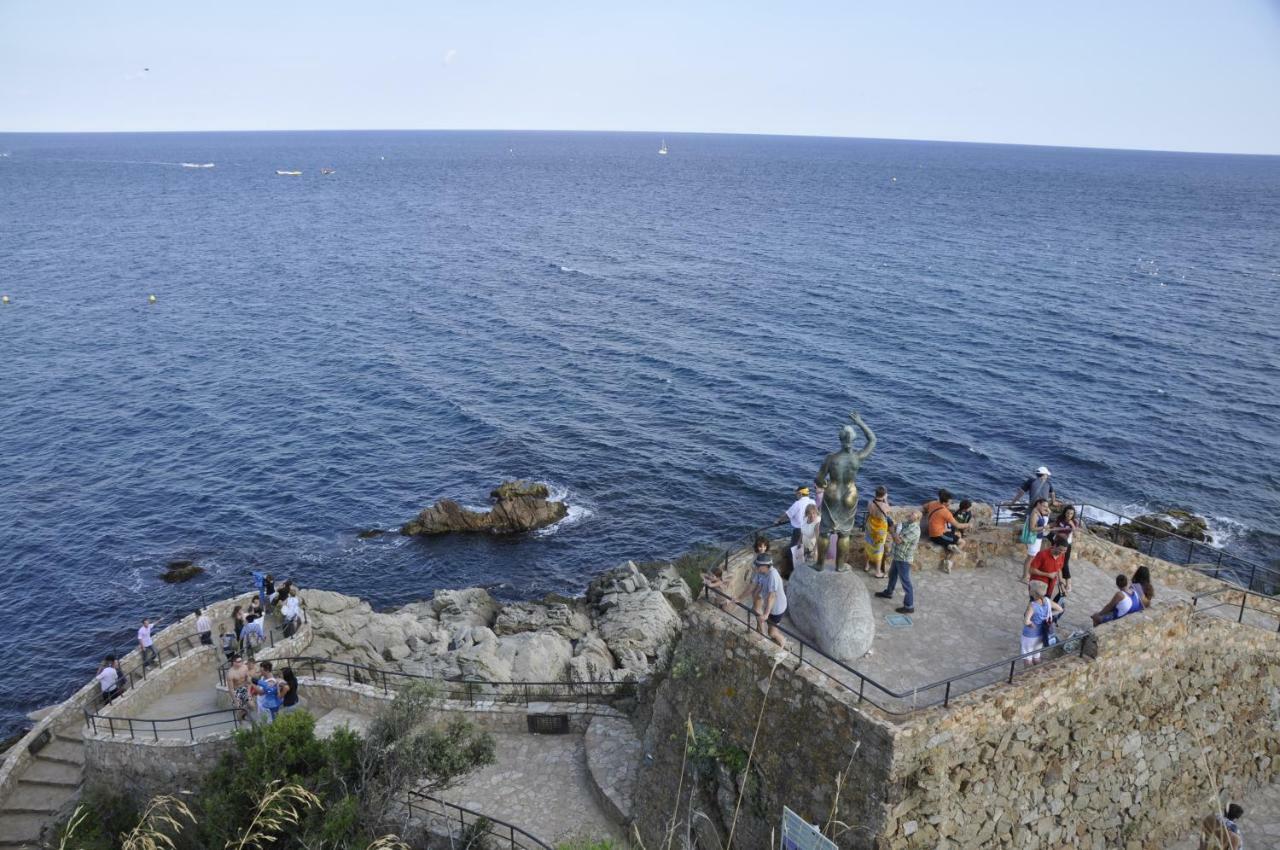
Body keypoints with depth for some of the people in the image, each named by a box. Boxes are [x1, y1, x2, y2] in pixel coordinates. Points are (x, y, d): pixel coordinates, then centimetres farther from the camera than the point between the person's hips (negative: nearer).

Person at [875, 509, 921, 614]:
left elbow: (898, 540, -28)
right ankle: (888, 592, 49)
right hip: (897, 557, 10)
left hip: (904, 559, -10)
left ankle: (909, 606, 2)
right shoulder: (906, 524, 6)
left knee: (906, 582, -4)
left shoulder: (914, 529, -25)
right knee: (892, 575, 28)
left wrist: (894, 531, -12)